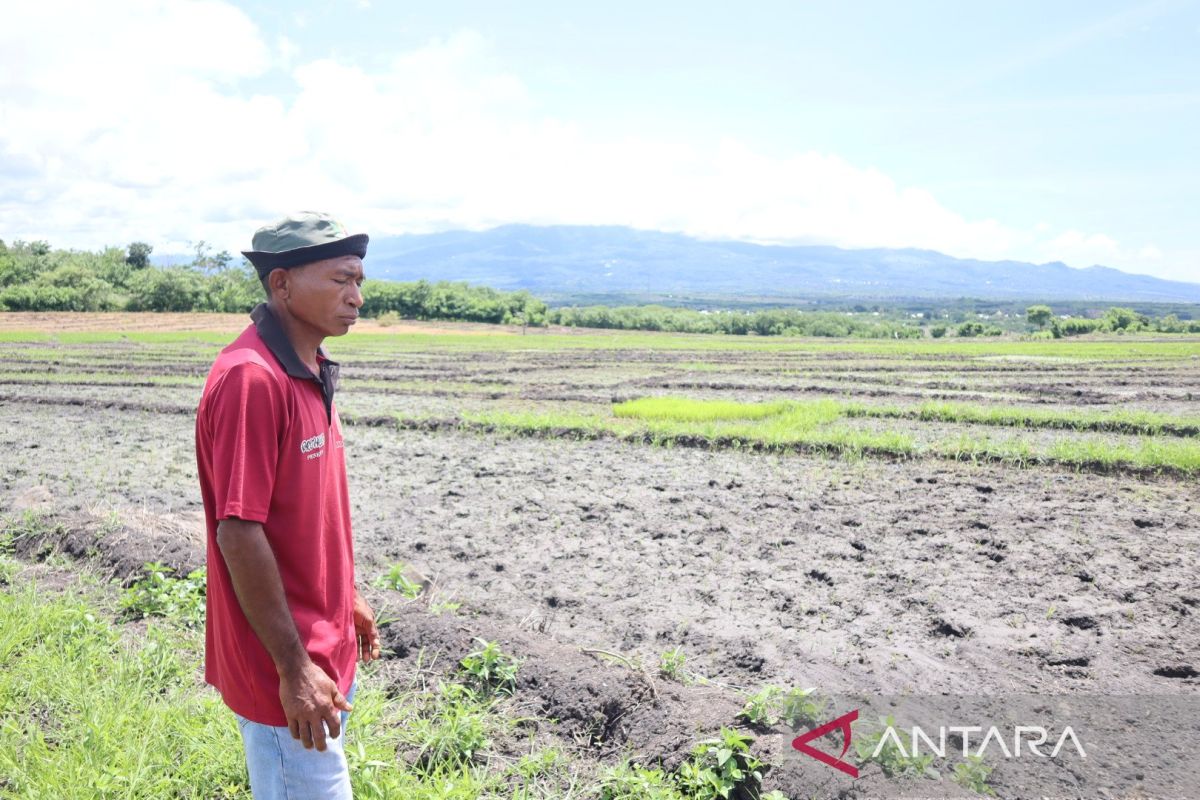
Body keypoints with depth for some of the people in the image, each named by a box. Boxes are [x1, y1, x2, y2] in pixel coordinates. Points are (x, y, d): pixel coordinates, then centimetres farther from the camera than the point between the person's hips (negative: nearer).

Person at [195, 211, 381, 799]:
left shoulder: (309, 370, 6)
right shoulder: (251, 378, -24)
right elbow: (238, 533, -25)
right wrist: (293, 668, -21)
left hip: (325, 648, 9)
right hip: (285, 666, -9)